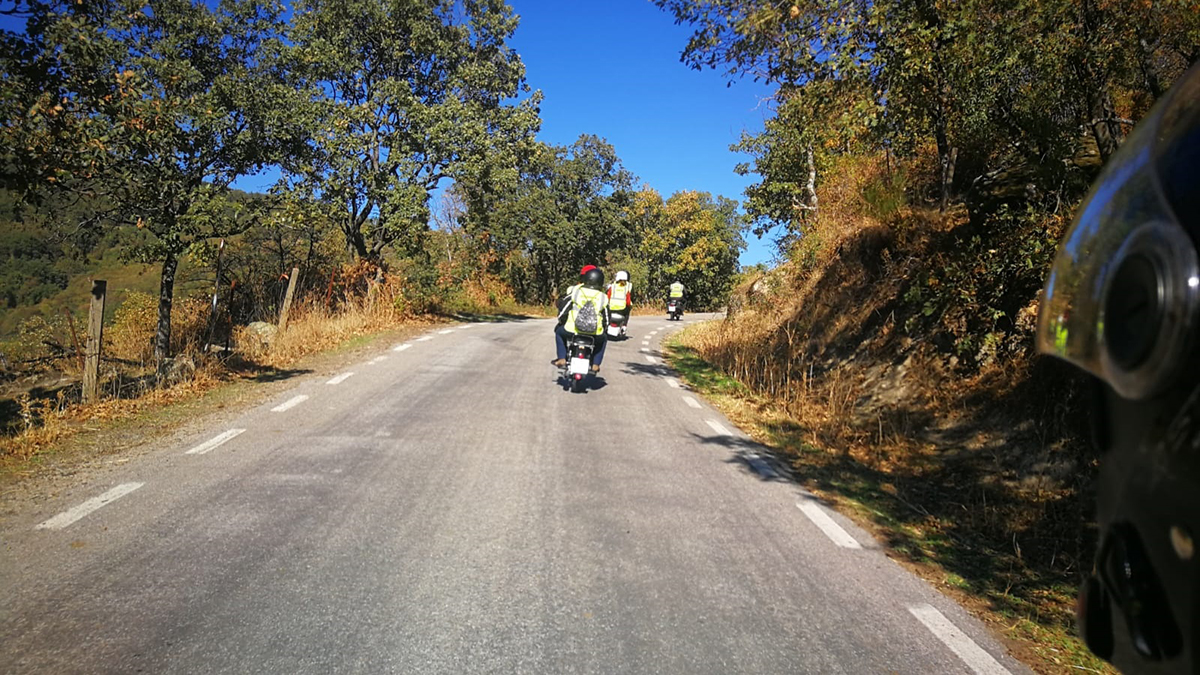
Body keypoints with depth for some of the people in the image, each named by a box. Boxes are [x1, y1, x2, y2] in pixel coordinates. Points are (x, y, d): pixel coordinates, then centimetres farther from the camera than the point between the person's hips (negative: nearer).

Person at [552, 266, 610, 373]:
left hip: (572, 332, -1)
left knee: (559, 330, 32)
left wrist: (561, 322, 26)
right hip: (595, 335, 1)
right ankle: (595, 364, 25)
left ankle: (562, 358, 24)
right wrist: (602, 329, 33)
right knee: (603, 339, 36)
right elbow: (606, 321, 12)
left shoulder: (575, 292, 1)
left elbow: (562, 311, 5)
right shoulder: (603, 297, 5)